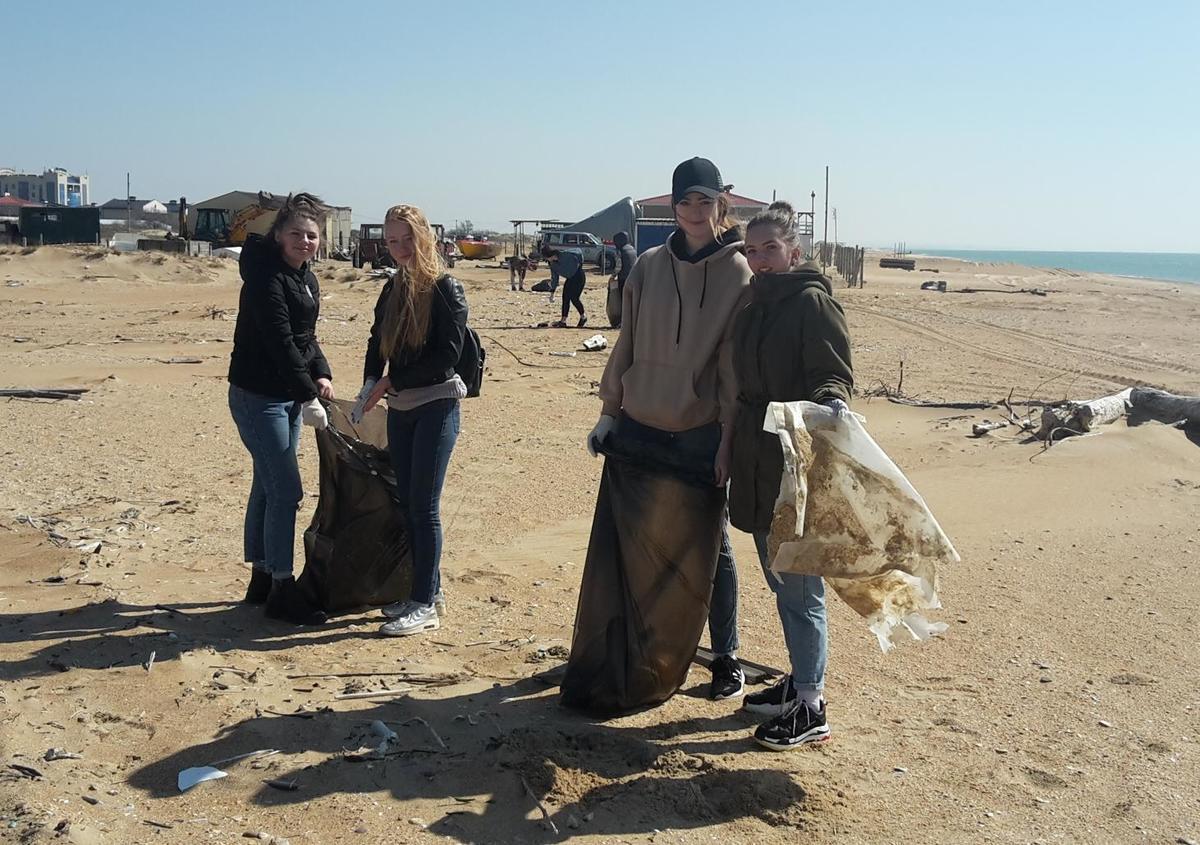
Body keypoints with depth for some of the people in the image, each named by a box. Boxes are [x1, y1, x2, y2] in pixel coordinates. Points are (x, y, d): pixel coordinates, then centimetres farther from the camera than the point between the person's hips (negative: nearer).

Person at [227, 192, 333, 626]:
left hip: (286, 396, 9)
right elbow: (280, 344, -24)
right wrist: (308, 397, -24)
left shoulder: (305, 278, 10)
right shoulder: (266, 278, -18)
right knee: (285, 490, -8)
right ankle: (281, 590, 1)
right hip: (258, 398, -9)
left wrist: (320, 374, 0)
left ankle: (262, 580, 25)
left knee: (268, 486, 15)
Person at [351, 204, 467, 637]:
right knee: (407, 504, 10)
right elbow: (377, 344, 15)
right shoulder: (393, 290, 11)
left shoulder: (446, 289, -9)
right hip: (400, 408, 7)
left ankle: (425, 605, 1)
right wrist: (368, 391, -1)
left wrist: (392, 382, -13)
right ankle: (429, 591, 22)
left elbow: (448, 355, -15)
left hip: (437, 407, -7)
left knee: (423, 506, -6)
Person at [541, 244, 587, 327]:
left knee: (574, 297, -11)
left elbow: (579, 252, -13)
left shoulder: (565, 254, -22)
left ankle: (583, 317, 10)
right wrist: (552, 293, 8)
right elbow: (554, 278, 10)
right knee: (565, 298, 0)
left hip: (579, 276, -8)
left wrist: (579, 264, -7)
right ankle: (563, 321, 1)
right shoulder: (552, 264, 2)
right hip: (570, 278, 8)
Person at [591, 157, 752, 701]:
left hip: (701, 433, -3)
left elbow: (736, 364, -8)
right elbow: (626, 344, 9)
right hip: (638, 426, 4)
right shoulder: (649, 266, 4)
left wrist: (730, 439, -12)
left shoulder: (740, 274, -6)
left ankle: (726, 658, 20)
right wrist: (609, 411, 6)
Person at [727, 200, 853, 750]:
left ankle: (810, 709, 9)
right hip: (757, 464, 8)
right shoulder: (754, 303, 13)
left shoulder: (812, 302, -10)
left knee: (800, 585, -1)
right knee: (779, 578, 18)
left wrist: (833, 402, -37)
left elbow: (834, 374, -15)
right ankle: (800, 679, 33)